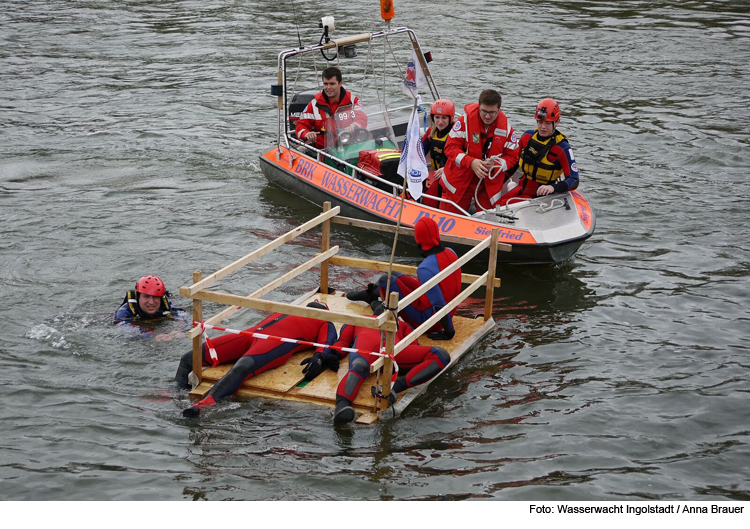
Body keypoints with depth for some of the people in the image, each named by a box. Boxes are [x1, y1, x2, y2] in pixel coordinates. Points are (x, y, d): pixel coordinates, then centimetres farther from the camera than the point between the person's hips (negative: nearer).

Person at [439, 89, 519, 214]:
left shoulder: (506, 128, -6)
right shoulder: (465, 120, -12)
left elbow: (512, 157, 1)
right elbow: (451, 147, -12)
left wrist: (495, 164, -20)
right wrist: (470, 162, -27)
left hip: (489, 185, 1)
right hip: (460, 180, -1)